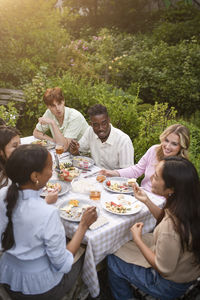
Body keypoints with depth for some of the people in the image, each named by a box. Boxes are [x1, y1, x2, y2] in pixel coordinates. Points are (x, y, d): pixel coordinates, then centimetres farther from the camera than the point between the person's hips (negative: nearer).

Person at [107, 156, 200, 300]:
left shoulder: (171, 228, -42)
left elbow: (163, 269, -24)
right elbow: (165, 218, 4)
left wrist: (137, 239, -16)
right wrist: (147, 201, -6)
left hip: (170, 285, -7)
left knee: (113, 260, 9)